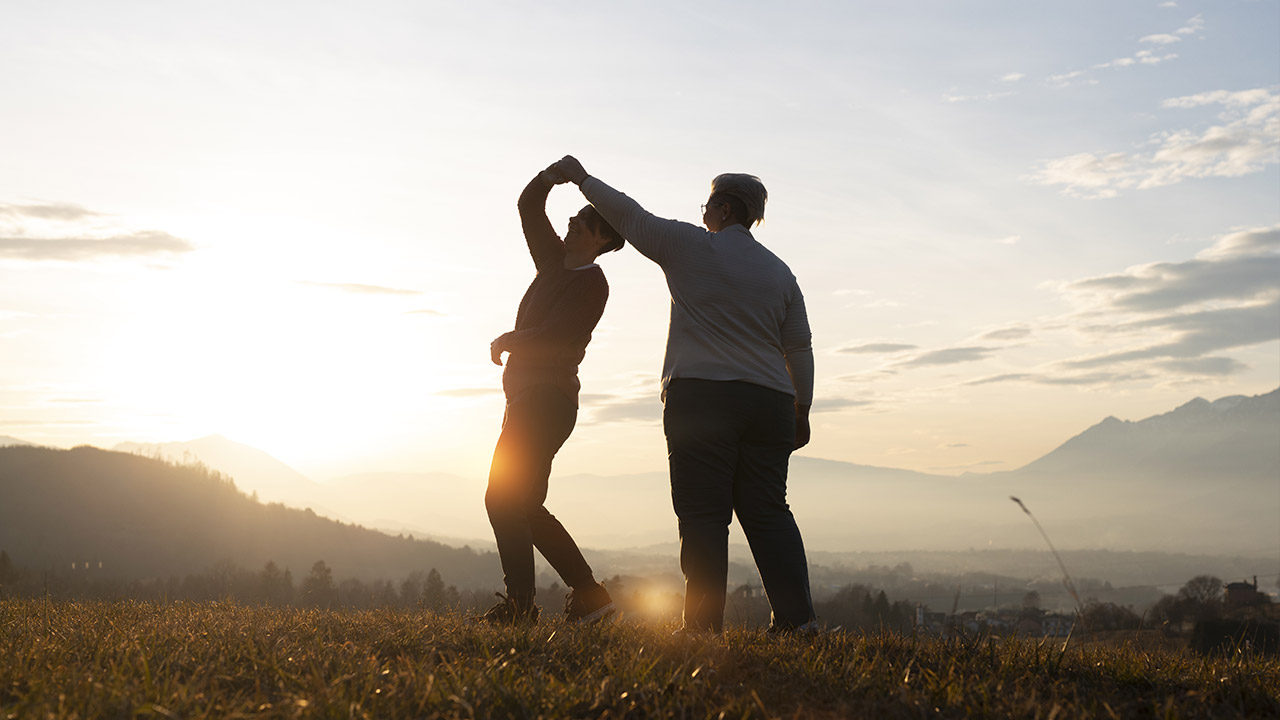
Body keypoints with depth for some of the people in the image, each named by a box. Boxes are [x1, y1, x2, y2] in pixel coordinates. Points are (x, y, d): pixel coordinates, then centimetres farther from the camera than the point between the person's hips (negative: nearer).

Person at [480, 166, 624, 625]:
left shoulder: (591, 282, -9)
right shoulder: (555, 263, 17)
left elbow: (552, 338, -19)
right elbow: (529, 207, 23)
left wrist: (508, 340, -3)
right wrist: (552, 175, 7)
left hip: (547, 400, -10)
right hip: (527, 398, 10)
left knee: (504, 498, -14)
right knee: (524, 505, 10)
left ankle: (519, 603, -15)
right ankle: (588, 595, 13)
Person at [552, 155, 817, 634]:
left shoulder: (691, 246, 1)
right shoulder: (779, 272, 16)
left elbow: (629, 216, 8)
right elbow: (800, 348, 17)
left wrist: (581, 178, 21)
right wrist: (802, 410, 22)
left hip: (700, 396, -5)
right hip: (768, 400, 5)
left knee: (703, 514, -5)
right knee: (767, 511, 6)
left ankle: (704, 623, -7)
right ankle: (796, 617, 0)